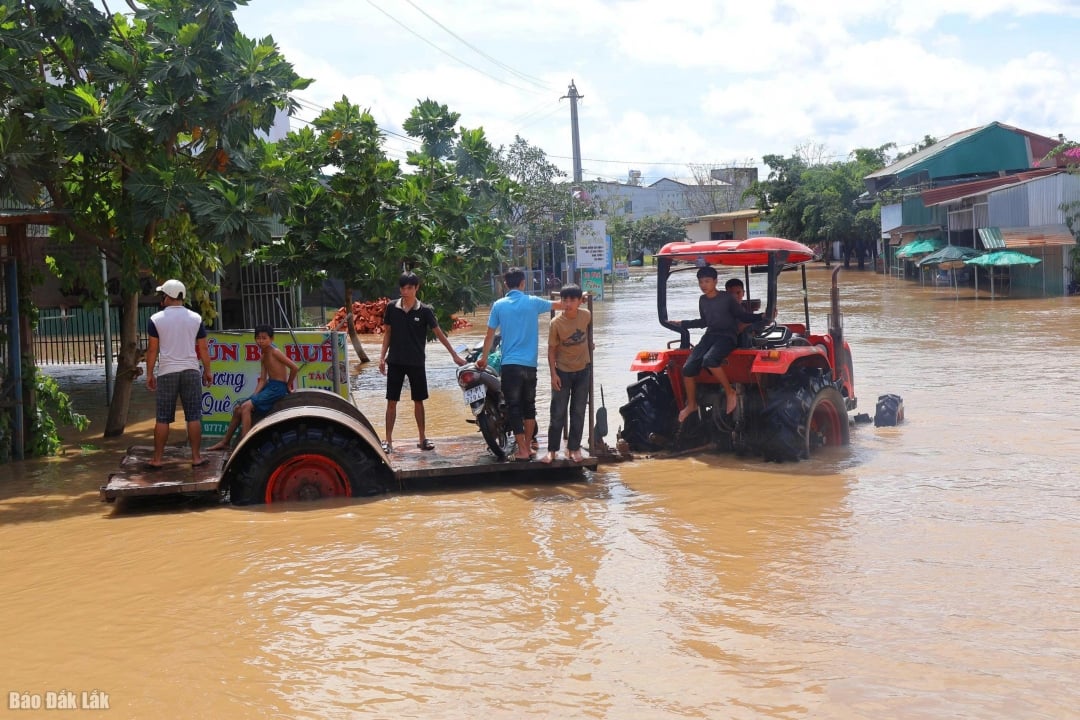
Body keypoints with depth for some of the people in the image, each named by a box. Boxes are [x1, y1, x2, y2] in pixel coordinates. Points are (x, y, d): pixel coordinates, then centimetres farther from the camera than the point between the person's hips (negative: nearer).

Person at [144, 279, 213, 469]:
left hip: (167, 372, -1)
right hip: (191, 371, 1)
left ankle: (157, 458, 8)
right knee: (194, 416, 4)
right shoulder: (195, 318, 2)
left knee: (162, 418, 5)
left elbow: (152, 349, -2)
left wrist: (149, 374, 6)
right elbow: (203, 348, 4)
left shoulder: (156, 319, -2)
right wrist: (207, 371, 12)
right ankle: (196, 457, 4)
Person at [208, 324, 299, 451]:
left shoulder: (275, 352, -12)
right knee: (238, 409, 10)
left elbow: (295, 367, -19)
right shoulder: (263, 357, 13)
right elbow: (262, 380, 10)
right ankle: (225, 441, 22)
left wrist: (289, 385, -6)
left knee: (246, 407, -21)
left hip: (277, 388, -9)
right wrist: (254, 397, -4)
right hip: (269, 386, 9)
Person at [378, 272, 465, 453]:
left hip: (416, 362, 0)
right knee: (392, 401, 0)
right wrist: (382, 357, 2)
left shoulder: (425, 311, -4)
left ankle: (422, 438, 19)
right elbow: (387, 333, 8)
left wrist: (455, 355, -4)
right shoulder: (392, 308, 0)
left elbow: (439, 334, -2)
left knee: (418, 400, 8)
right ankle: (388, 440, 4)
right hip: (395, 362, 0)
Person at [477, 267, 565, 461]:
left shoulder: (499, 305, -1)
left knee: (514, 408, 2)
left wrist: (484, 358, 16)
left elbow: (490, 335, 3)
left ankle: (522, 450, 0)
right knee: (529, 406, 15)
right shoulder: (533, 302, 1)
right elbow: (559, 305, 16)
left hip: (510, 365, -2)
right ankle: (528, 446, 22)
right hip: (530, 364, 2)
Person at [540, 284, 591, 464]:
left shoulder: (586, 315, -10)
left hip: (583, 370, 2)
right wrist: (553, 374, -13)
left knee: (578, 412, 7)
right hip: (563, 372, -2)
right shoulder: (556, 323, -17)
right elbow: (551, 349, -10)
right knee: (558, 413, 1)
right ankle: (552, 450, 8)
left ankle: (574, 448, 16)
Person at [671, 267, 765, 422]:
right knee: (688, 367, -13)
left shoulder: (727, 297, -5)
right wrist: (682, 323, 31)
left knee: (709, 360, -37)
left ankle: (730, 393, -20)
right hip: (709, 336, 6)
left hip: (727, 336, -6)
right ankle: (691, 405, 6)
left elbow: (743, 316, -1)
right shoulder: (702, 300, 12)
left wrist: (761, 316, -16)